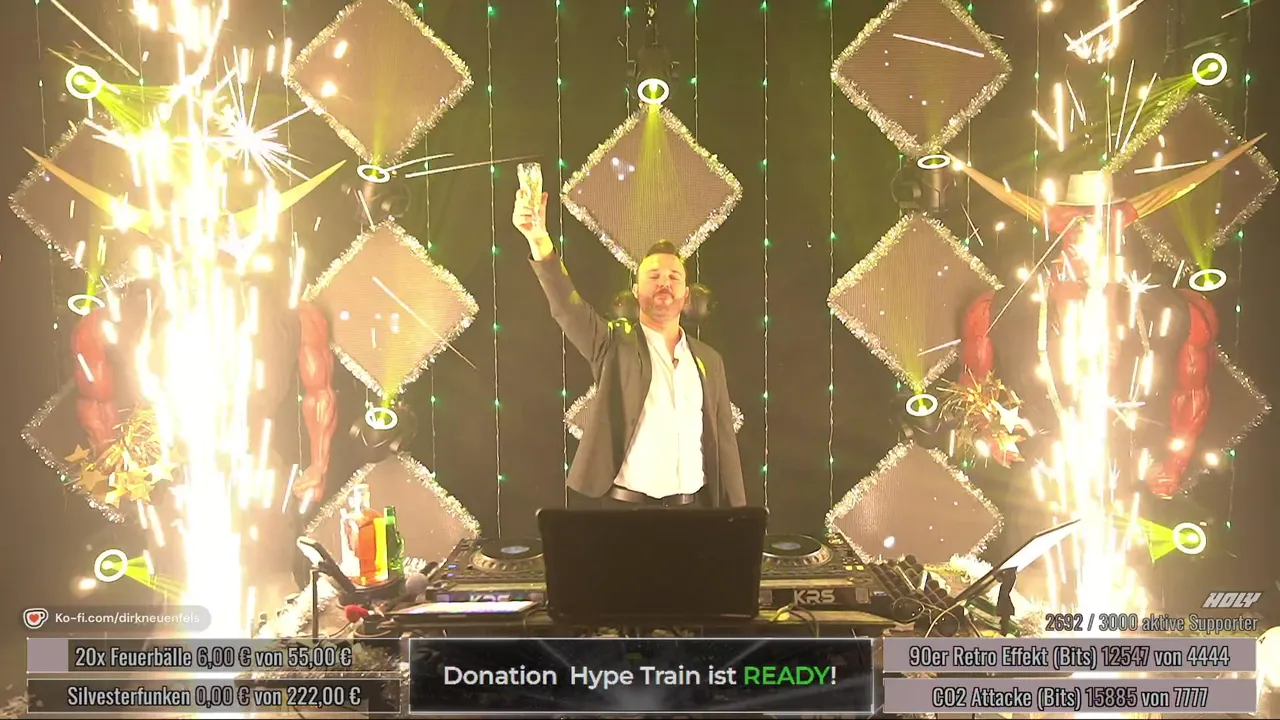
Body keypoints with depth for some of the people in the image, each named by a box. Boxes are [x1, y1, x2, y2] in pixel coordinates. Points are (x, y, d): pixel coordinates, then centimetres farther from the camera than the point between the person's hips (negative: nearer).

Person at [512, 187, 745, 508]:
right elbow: (568, 307, -17)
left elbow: (724, 441, 11)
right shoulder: (615, 342, 0)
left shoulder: (708, 360, 10)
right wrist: (539, 242, -33)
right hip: (628, 506, -3)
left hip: (693, 507, 3)